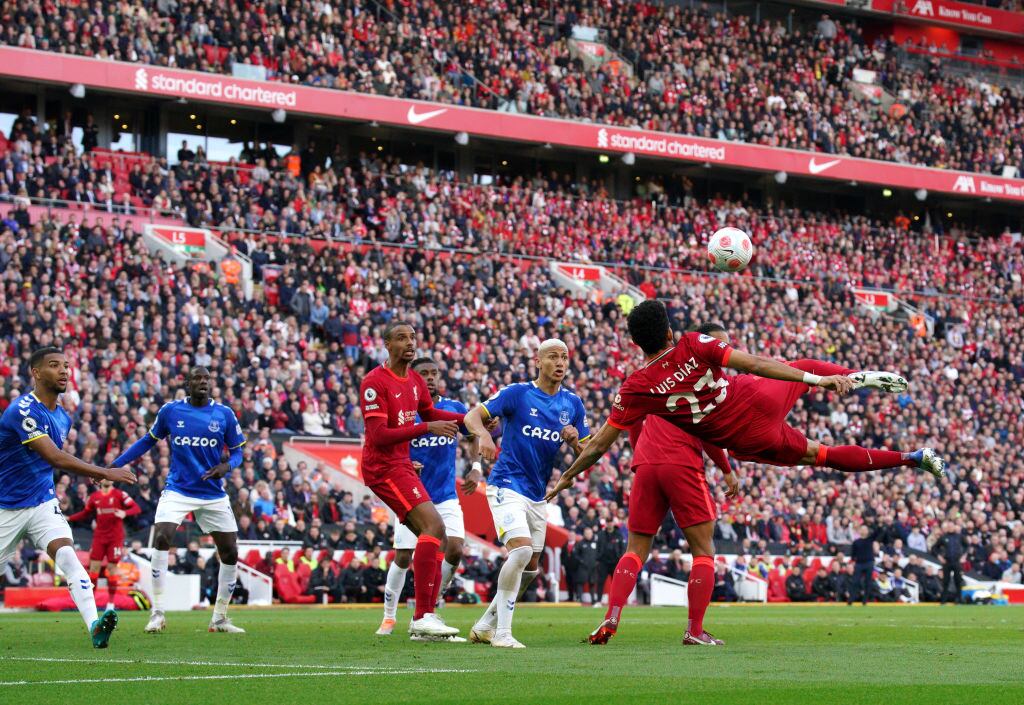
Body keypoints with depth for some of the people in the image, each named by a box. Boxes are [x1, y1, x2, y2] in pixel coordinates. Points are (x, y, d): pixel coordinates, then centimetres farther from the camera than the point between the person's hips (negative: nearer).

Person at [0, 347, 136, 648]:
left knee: (67, 555, -20)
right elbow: (54, 458, -30)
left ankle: (94, 626, -36)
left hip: (43, 503, 5)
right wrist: (105, 473, -33)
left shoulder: (62, 416, 7)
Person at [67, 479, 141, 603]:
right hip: (99, 536, 3)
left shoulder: (120, 494, -4)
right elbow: (85, 514, 20)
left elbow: (137, 508, -10)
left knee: (112, 567, -3)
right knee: (94, 566, -3)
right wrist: (68, 518, 10)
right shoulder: (94, 497, 8)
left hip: (115, 537, -3)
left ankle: (111, 601, 4)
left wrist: (124, 513, -29)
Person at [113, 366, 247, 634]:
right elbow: (148, 441, 12)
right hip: (178, 490, -2)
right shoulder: (170, 411, 0)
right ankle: (157, 613, -16)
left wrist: (227, 466, -16)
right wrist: (114, 465, 8)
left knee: (230, 553, 1)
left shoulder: (224, 414, 0)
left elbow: (237, 451, 7)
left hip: (214, 494, 2)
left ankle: (219, 618, 17)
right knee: (161, 539, -23)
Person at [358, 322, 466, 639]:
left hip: (402, 466, 10)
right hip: (383, 467, -10)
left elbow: (430, 413, 29)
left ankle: (424, 619, 12)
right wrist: (428, 428, -25)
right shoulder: (375, 382, -15)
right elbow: (378, 436, -21)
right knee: (433, 526, -21)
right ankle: (423, 616, -24)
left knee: (435, 537, 9)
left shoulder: (415, 381, 11)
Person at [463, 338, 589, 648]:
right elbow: (472, 416, -11)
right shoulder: (518, 393, -7)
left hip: (537, 495, 7)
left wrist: (574, 441, -14)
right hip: (507, 486, -7)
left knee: (529, 569, 9)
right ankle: (502, 632, -17)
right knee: (522, 549, -24)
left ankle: (485, 625, 26)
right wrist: (483, 434, -33)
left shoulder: (572, 404, 6)